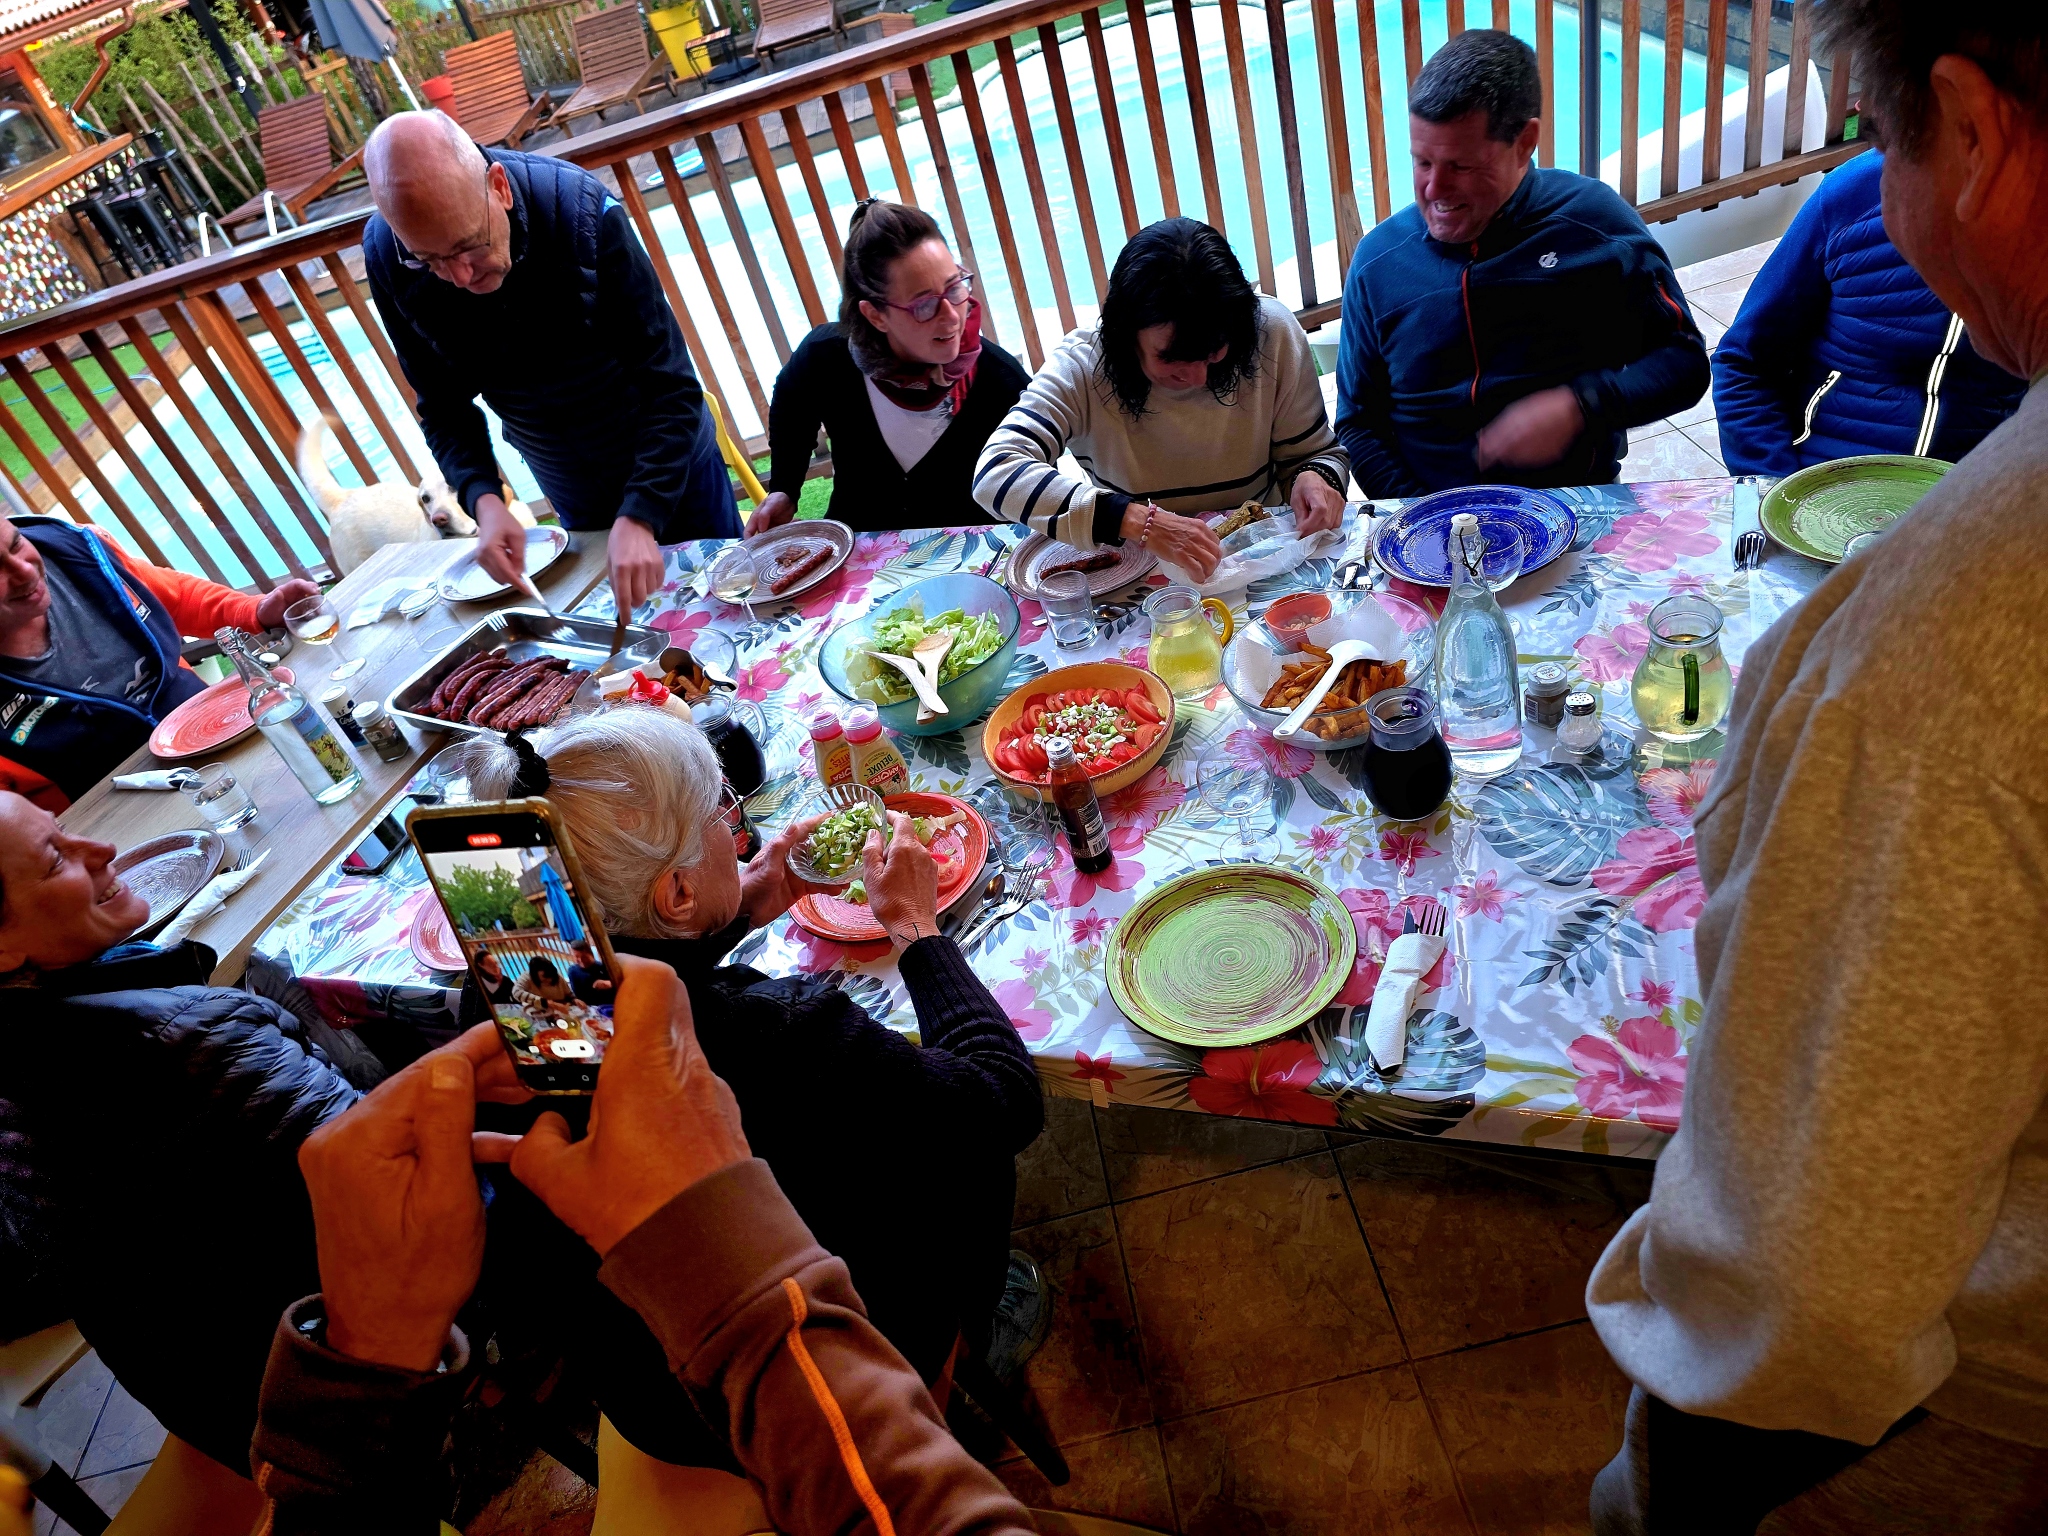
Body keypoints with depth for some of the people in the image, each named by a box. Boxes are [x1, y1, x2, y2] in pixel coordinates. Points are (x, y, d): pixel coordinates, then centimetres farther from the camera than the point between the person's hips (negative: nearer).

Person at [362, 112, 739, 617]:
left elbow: (671, 386, -30)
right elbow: (444, 407, -10)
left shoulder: (581, 210, -30)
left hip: (668, 462, -2)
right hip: (573, 493, 3)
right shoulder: (386, 258, -20)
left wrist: (640, 518, -41)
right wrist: (483, 500, -29)